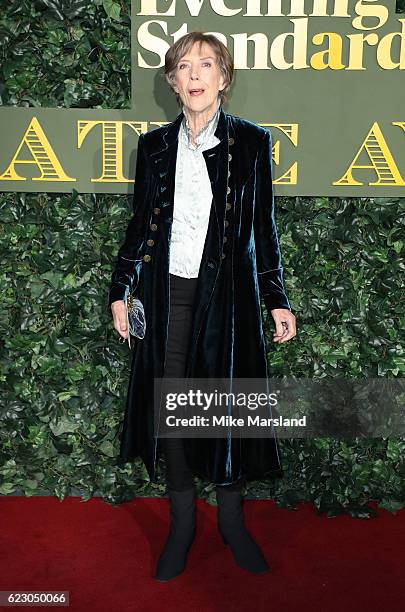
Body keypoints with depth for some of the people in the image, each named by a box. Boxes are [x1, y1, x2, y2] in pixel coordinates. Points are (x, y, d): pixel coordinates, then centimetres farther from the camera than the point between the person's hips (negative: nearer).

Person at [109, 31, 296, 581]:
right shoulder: (155, 144, 7)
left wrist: (277, 299, 2)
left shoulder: (251, 141, 2)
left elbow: (263, 226, 4)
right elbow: (141, 224, 11)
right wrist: (121, 290, 7)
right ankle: (182, 522, 22)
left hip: (228, 292, -1)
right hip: (168, 292, 2)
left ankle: (232, 520, 25)